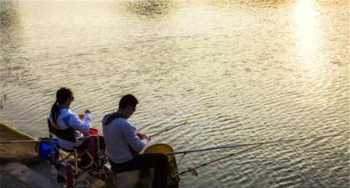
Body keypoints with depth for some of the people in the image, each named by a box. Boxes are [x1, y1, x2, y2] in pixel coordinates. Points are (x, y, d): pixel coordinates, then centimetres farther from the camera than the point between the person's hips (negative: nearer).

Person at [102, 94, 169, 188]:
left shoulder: (106, 118, -3)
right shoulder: (125, 125, -29)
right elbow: (139, 147, -22)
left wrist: (135, 134, 8)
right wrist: (146, 139, -1)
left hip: (112, 160, 9)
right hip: (124, 163, -9)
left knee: (134, 149, 36)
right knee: (162, 159, -1)